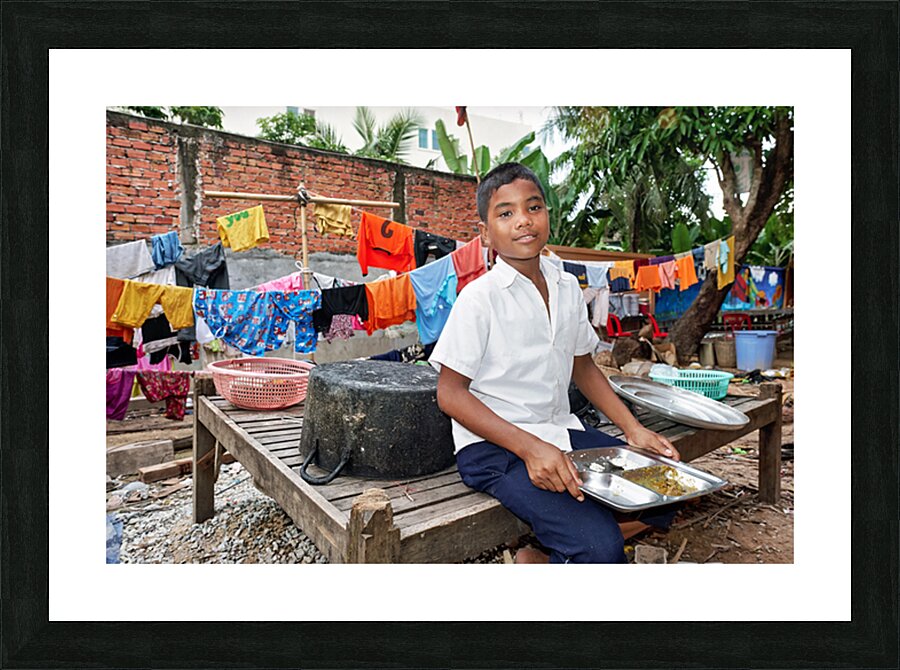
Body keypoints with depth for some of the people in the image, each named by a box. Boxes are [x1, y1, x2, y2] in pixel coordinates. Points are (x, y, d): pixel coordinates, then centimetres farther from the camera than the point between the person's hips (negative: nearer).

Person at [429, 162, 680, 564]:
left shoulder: (568, 289, 7)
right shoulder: (479, 298, -13)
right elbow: (450, 394, -14)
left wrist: (633, 429, 8)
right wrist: (530, 448, -23)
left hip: (560, 431, 8)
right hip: (494, 444, -7)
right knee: (601, 548, -23)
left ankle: (541, 557, 9)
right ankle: (535, 563, 9)